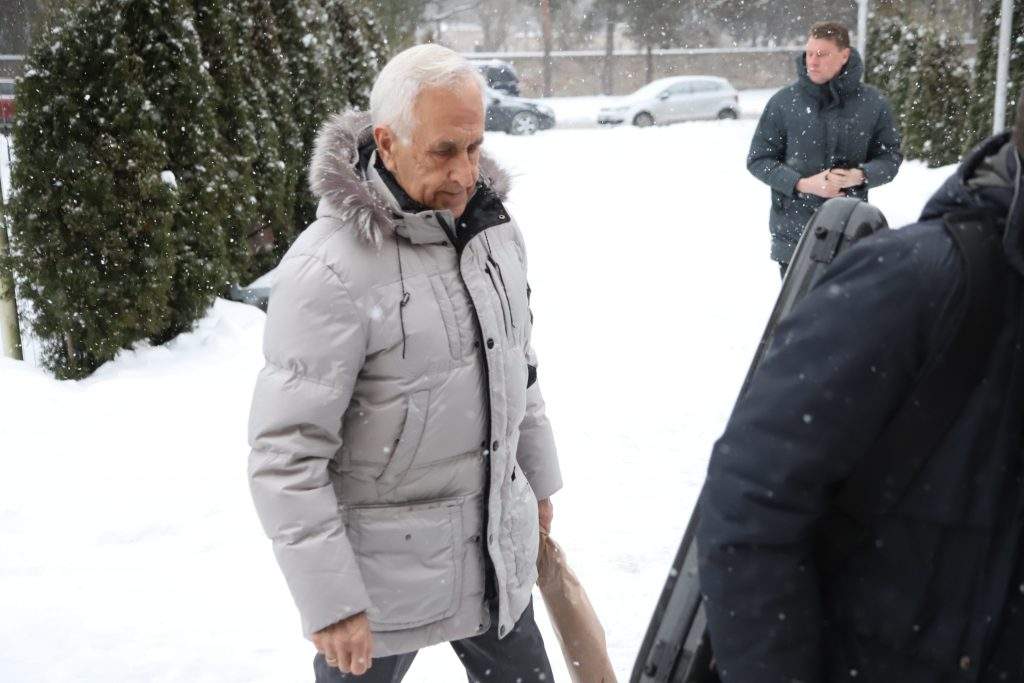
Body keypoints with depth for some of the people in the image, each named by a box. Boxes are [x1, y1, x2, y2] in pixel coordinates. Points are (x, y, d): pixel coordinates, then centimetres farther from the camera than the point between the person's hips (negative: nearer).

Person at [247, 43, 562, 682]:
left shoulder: (494, 226, -1)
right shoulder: (329, 269, -24)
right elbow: (287, 457, -22)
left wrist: (539, 480, 20)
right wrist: (330, 603, -19)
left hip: (498, 544, 7)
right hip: (385, 561, -6)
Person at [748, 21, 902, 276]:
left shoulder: (873, 103, 0)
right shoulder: (783, 102, -3)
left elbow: (890, 157, 7)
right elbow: (758, 160, 1)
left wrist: (859, 176, -14)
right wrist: (803, 184, -14)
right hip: (793, 234, -1)